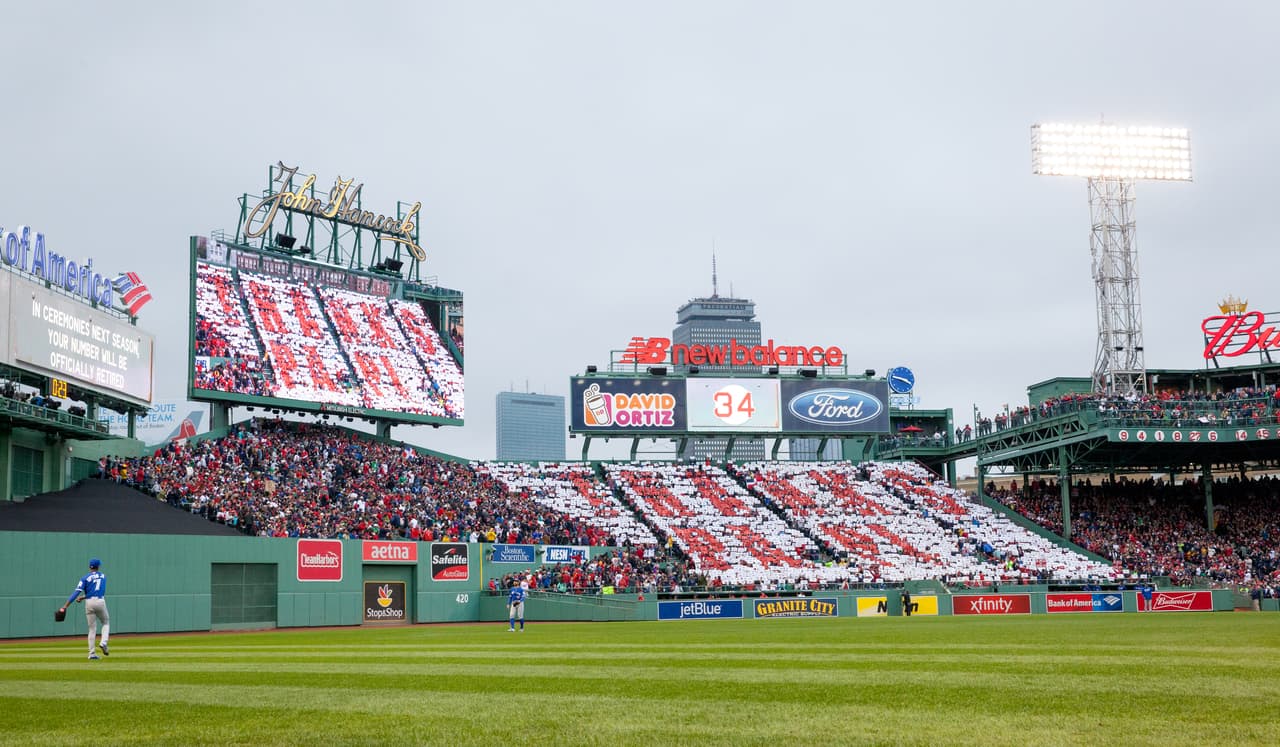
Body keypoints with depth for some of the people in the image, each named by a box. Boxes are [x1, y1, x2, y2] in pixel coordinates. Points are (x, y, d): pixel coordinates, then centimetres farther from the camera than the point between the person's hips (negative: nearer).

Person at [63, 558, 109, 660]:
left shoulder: (86, 578, 2)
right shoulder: (103, 576, 13)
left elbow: (77, 592, -8)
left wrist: (65, 606, -12)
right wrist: (84, 597, 19)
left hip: (89, 603, 0)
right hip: (100, 602, 0)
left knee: (92, 628, 6)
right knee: (106, 623, 20)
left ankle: (92, 653, 1)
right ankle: (103, 643, -4)